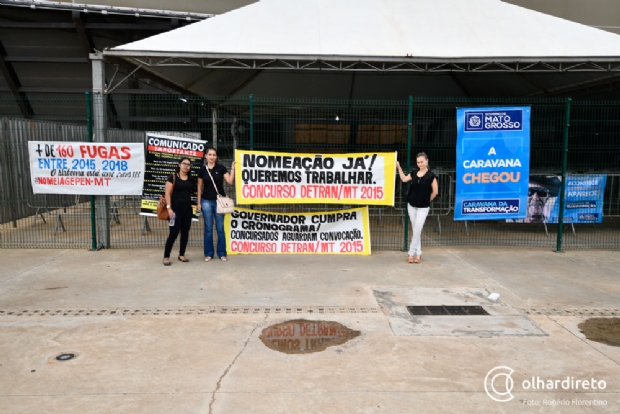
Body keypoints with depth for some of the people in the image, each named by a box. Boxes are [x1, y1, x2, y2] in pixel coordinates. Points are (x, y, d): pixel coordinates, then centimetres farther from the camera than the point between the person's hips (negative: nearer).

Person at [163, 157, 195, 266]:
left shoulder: (190, 179, 11)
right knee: (174, 233, -7)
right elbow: (168, 193, -10)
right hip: (176, 208, -5)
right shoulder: (173, 177, -5)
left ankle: (181, 255, 20)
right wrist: (169, 208, -17)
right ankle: (166, 256, 5)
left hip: (187, 208, 6)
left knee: (185, 232, 8)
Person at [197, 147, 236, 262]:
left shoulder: (221, 168, 0)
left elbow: (230, 181, -8)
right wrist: (199, 202, 3)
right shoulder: (202, 169, 2)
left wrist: (233, 168, -16)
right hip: (206, 201, 0)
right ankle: (208, 253, 13)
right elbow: (200, 187, 6)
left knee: (220, 228, 4)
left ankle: (222, 253, 12)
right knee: (208, 228, 5)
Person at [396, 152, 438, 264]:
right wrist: (399, 167, -5)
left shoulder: (431, 175, -10)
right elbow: (404, 179, -4)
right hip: (411, 205, 5)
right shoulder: (414, 172, 5)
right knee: (415, 231, 10)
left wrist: (427, 201, 2)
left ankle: (411, 253, 6)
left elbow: (435, 191, -7)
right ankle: (418, 253, 19)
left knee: (417, 230, -5)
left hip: (423, 207, -5)